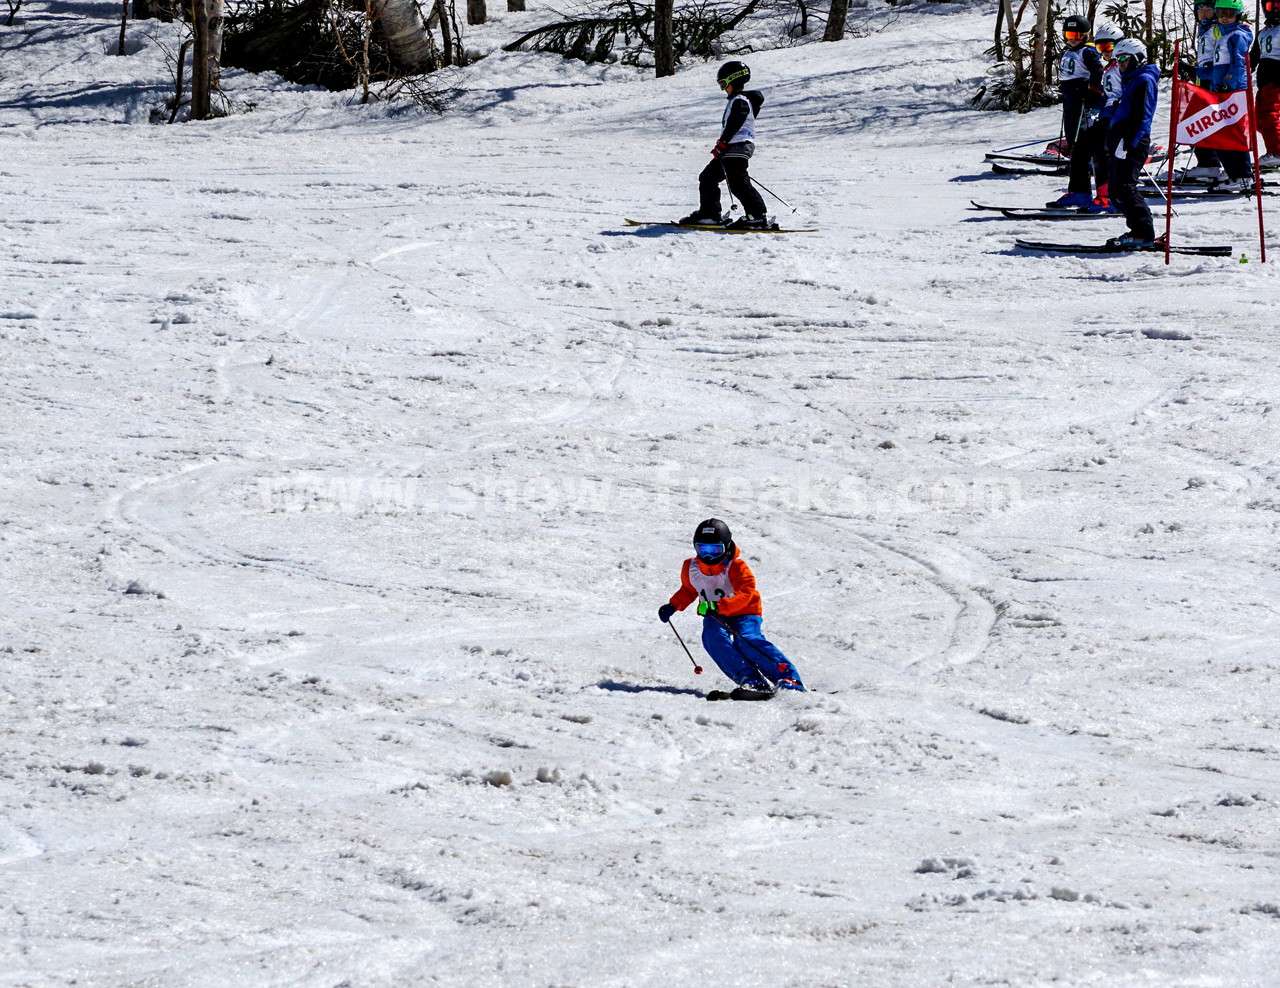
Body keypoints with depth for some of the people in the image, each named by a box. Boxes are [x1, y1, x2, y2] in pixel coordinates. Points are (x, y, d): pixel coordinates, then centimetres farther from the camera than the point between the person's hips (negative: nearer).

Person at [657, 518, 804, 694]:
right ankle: (750, 679, -36)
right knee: (713, 636, -31)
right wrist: (672, 606, 4)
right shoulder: (691, 568, 0)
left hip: (743, 613, -4)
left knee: (746, 640, -33)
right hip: (715, 619, 4)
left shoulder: (736, 566, -16)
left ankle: (788, 679, -36)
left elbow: (745, 593, -31)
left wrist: (717, 606, -44)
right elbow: (688, 591, 21)